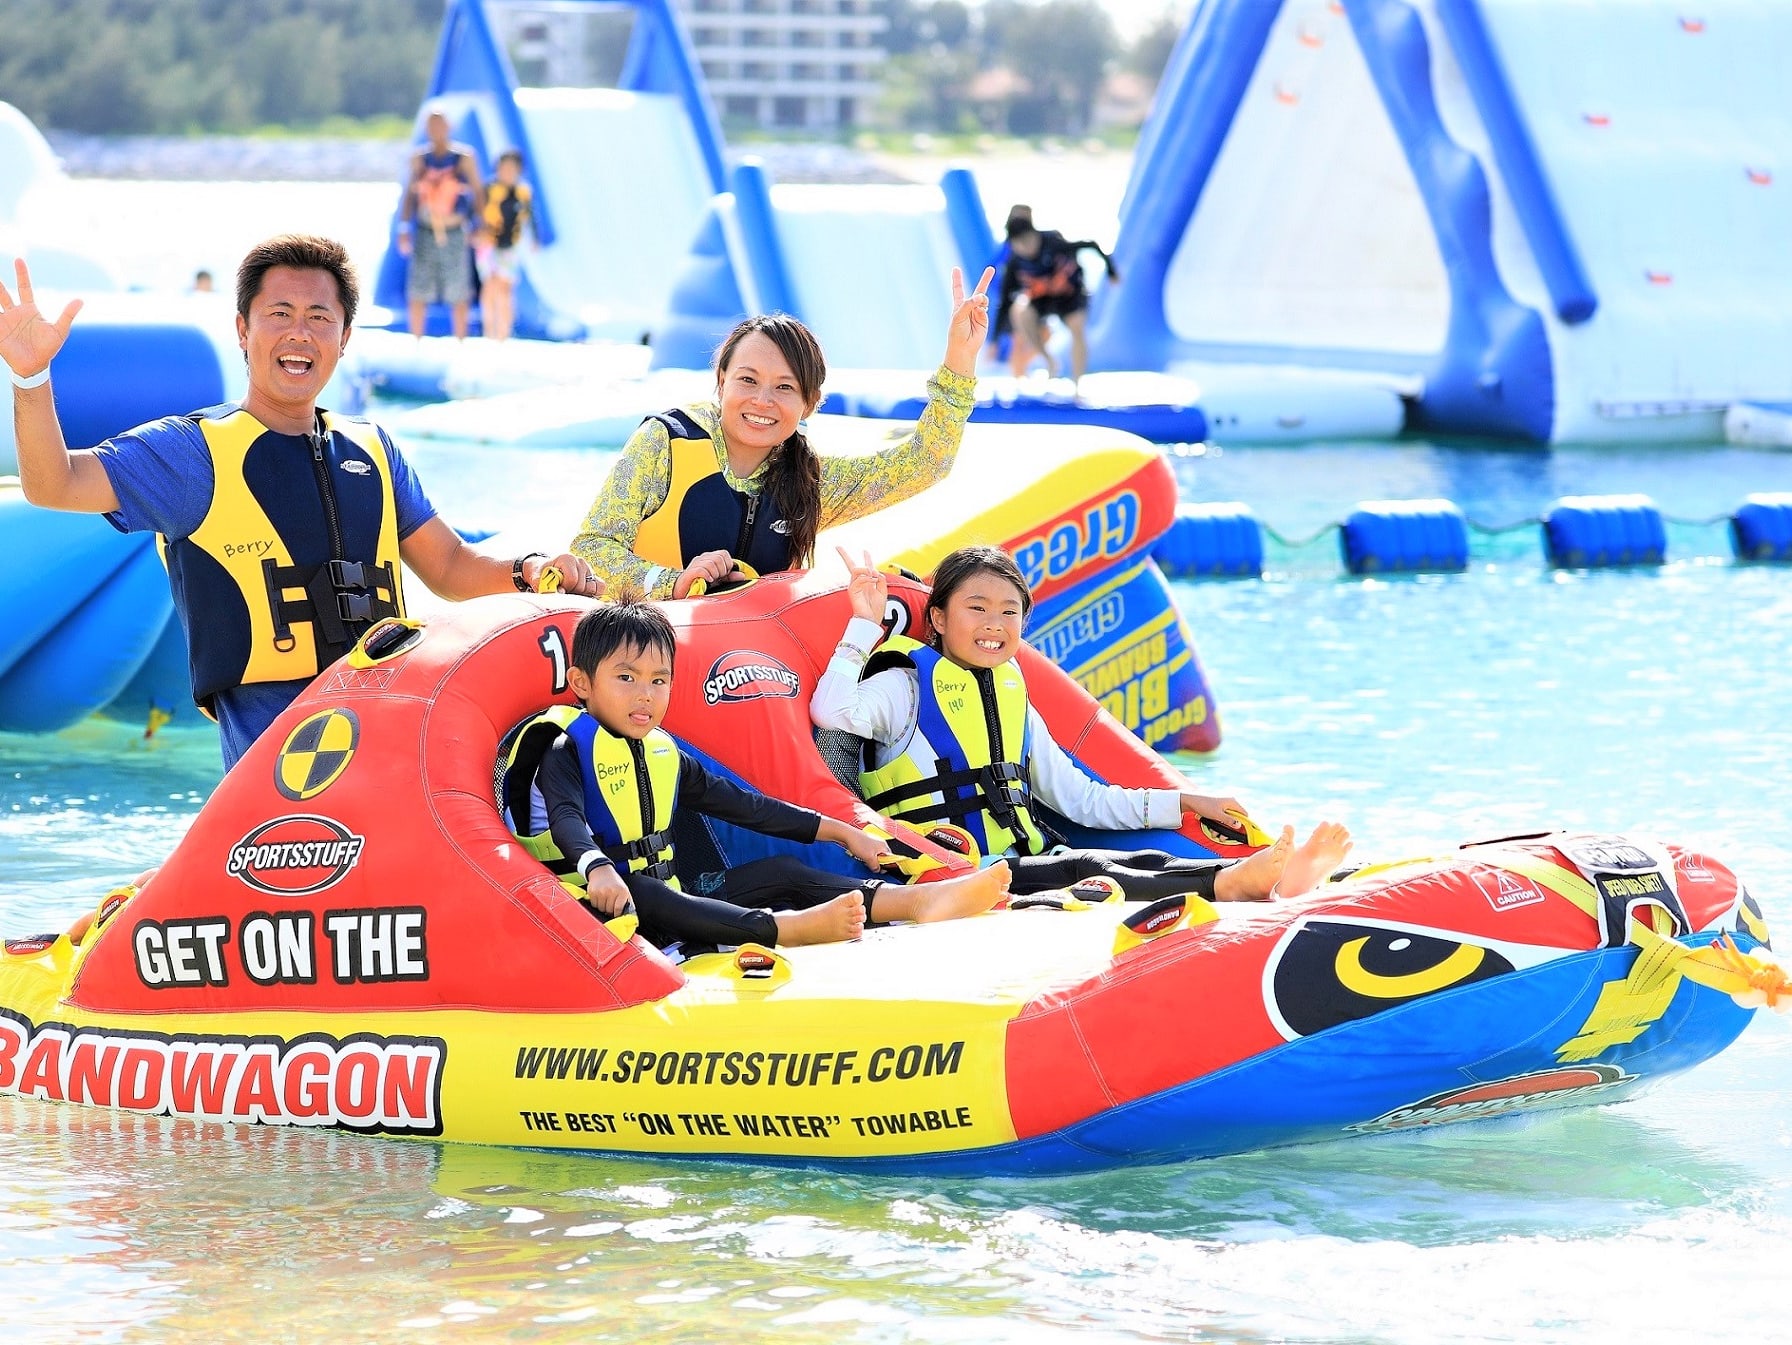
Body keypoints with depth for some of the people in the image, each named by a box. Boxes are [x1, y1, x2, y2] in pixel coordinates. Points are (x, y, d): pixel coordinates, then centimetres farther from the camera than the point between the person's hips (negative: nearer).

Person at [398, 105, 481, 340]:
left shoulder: (464, 158, 0)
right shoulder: (419, 159, 7)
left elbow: (477, 193, 3)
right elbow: (410, 194, 12)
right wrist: (404, 229, 6)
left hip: (454, 233, -2)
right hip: (425, 233, 2)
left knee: (458, 293, 2)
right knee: (418, 292, 1)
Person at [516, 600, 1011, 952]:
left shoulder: (665, 755, 17)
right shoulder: (568, 754, -5)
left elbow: (745, 806, 20)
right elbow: (567, 821, -25)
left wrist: (842, 832, 19)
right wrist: (598, 868, -48)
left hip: (671, 904, 8)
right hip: (609, 906, -8)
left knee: (781, 872, -3)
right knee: (633, 892, -40)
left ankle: (917, 899, -19)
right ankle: (784, 928, -59)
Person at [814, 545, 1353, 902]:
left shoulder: (1015, 705, 26)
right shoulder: (907, 686, 4)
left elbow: (1085, 800, 26)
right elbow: (832, 711, -18)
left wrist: (1183, 804, 21)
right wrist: (865, 625, -15)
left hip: (1026, 862, 7)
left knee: (1147, 863, -21)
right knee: (1085, 873, -32)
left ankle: (1268, 882, -48)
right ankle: (1228, 884, -56)